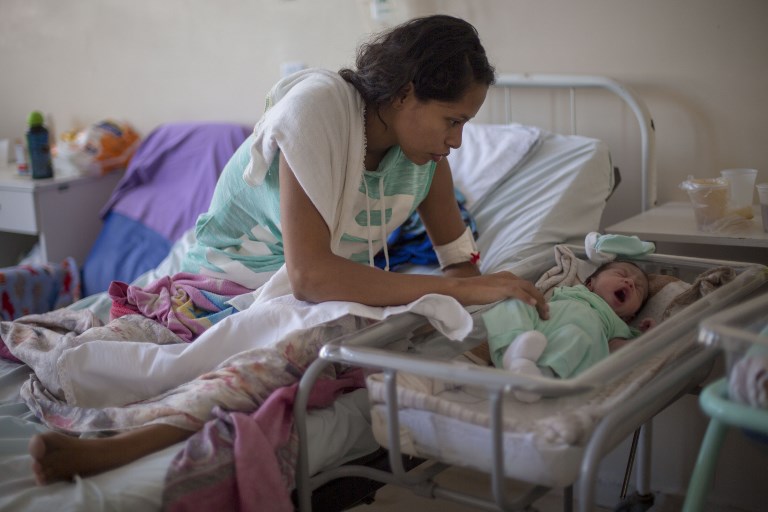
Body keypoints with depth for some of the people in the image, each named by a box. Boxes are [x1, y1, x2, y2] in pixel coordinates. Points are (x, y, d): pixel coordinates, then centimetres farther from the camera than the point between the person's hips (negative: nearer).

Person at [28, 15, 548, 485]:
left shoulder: (427, 149, -6)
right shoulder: (318, 107, -28)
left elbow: (461, 261, -1)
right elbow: (309, 274, -37)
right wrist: (458, 289, -39)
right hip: (229, 280, -5)